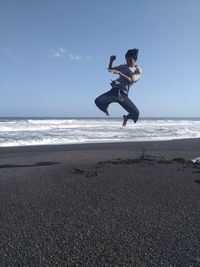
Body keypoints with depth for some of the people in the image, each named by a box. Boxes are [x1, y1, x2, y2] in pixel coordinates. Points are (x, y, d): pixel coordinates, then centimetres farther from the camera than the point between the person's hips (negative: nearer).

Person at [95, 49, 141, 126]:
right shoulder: (123, 67, 16)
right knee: (98, 101, -22)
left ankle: (126, 118, 22)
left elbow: (131, 80, -14)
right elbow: (110, 69, 25)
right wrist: (111, 61, 6)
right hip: (114, 91, 2)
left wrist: (119, 73, -23)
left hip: (123, 95, -2)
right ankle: (106, 111, 15)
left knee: (135, 113, -17)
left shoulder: (138, 71, 4)